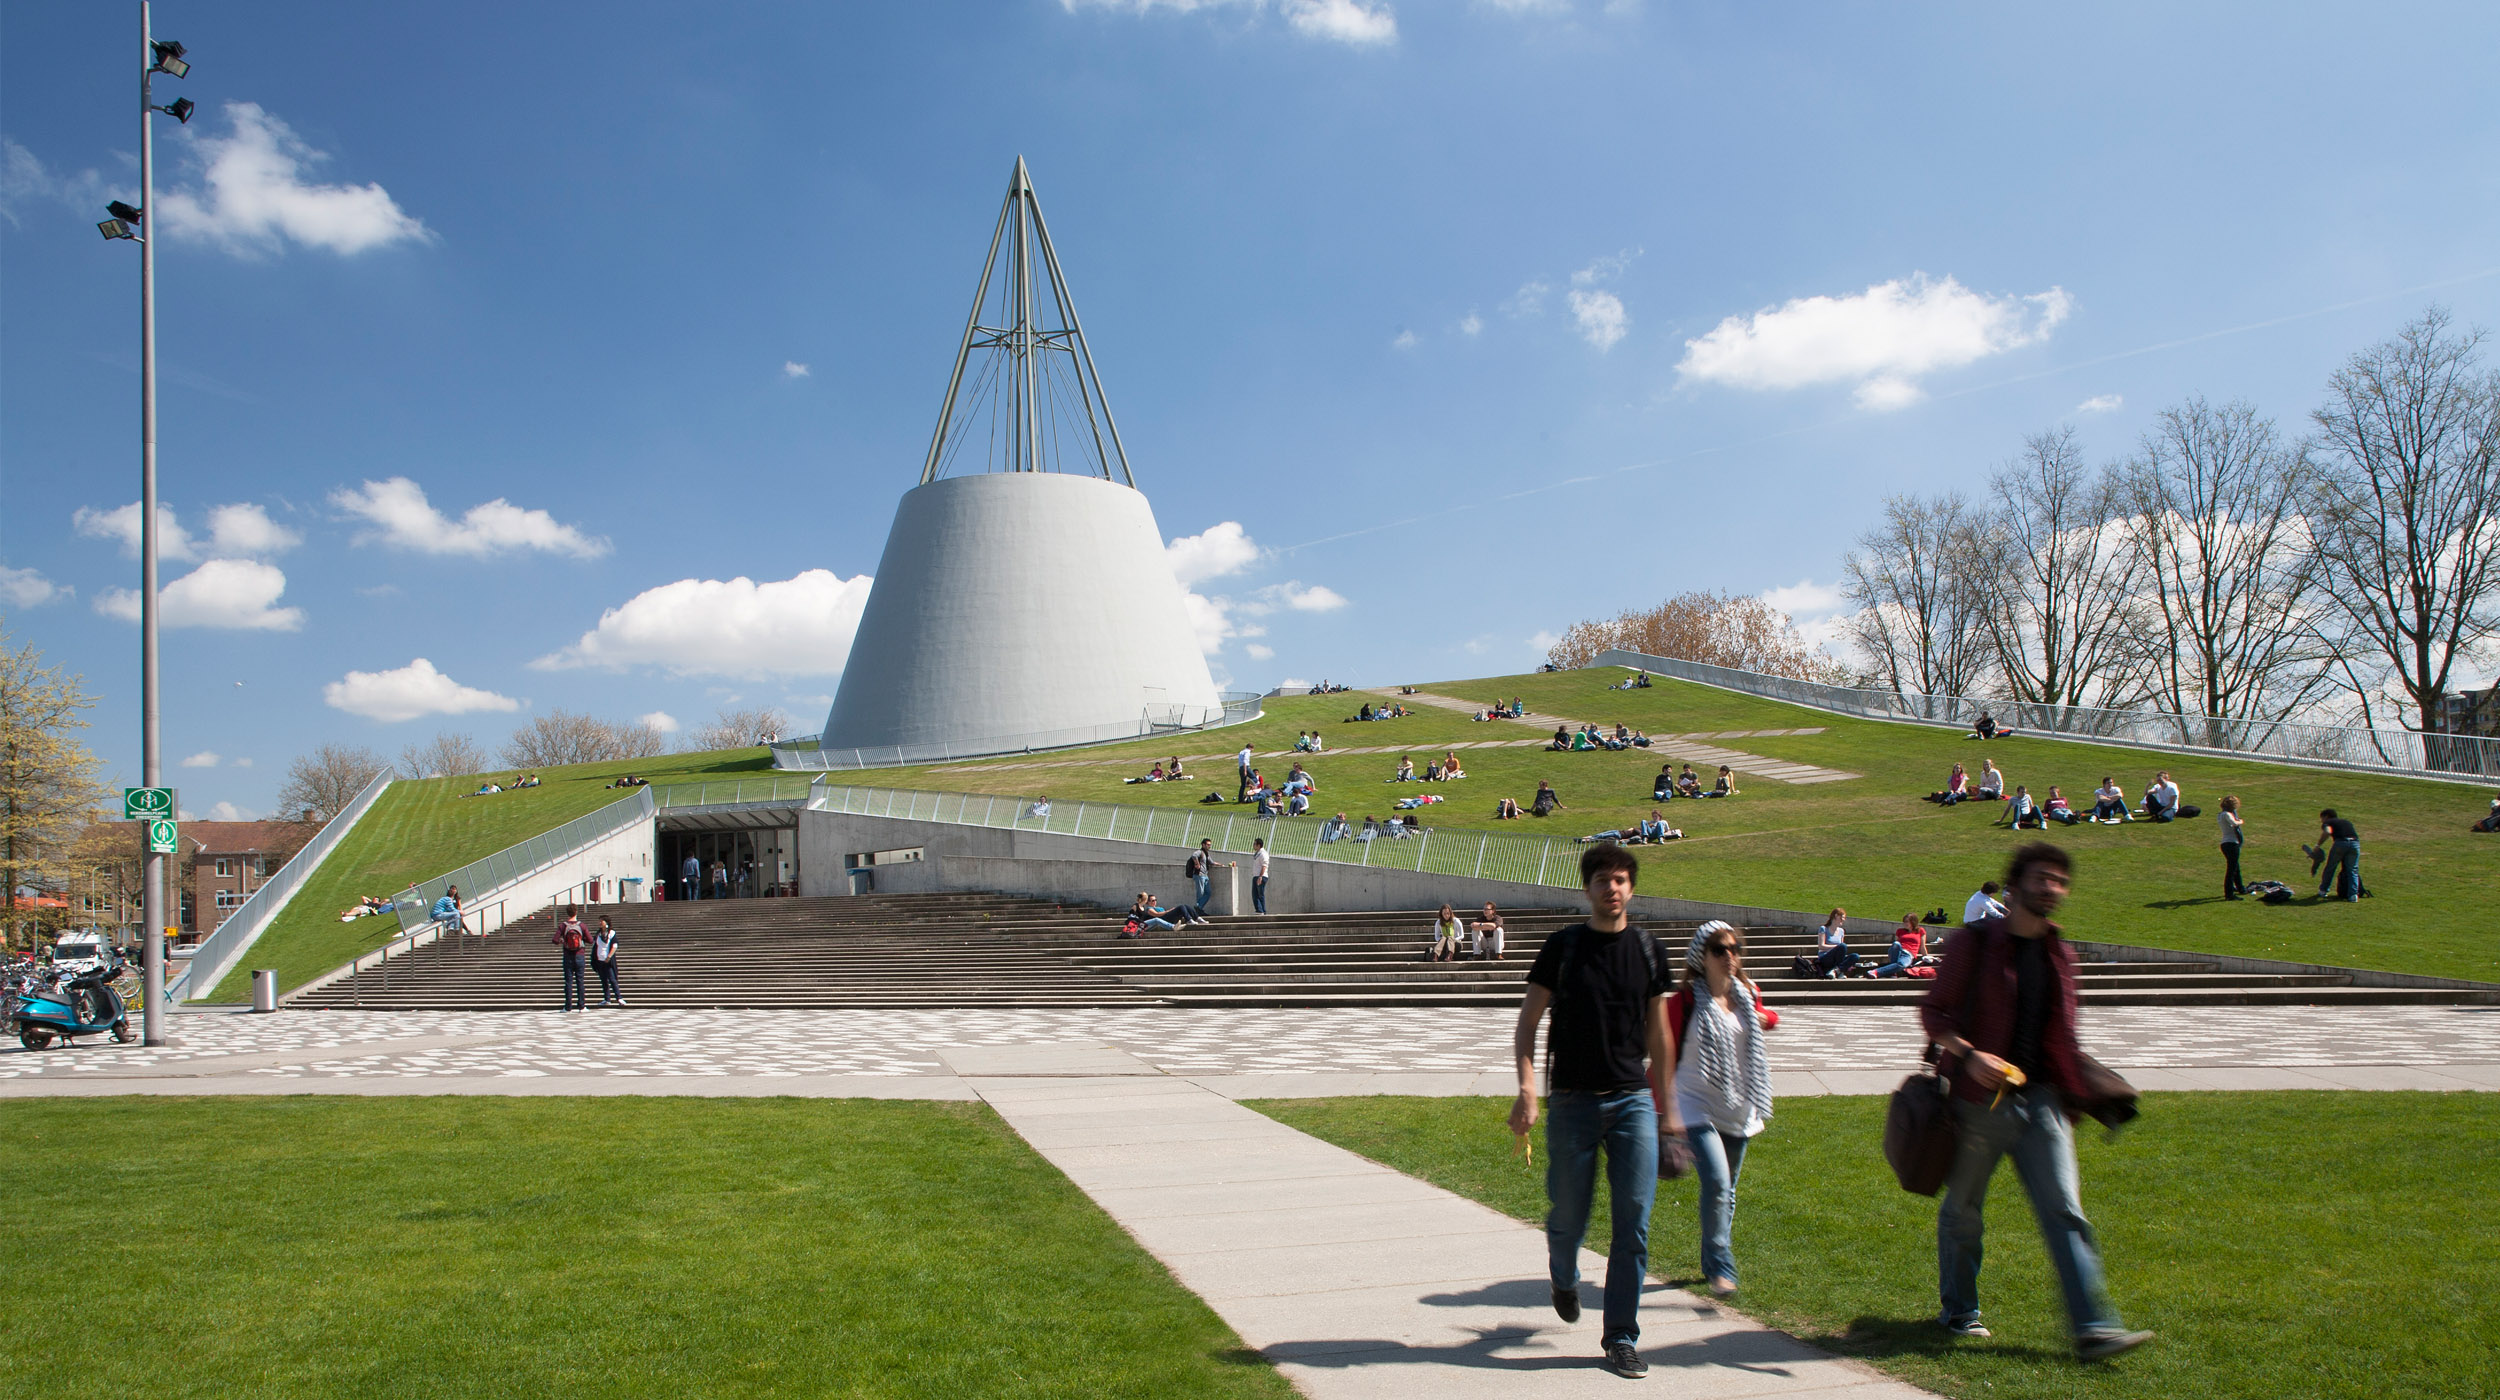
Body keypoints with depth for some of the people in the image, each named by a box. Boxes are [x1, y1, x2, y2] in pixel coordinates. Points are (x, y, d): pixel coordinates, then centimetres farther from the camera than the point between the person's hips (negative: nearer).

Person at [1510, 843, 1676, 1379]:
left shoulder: (1646, 948, 6)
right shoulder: (1562, 947, -2)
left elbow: (1658, 1034, 14)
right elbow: (1526, 1022, 0)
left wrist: (1668, 1108, 16)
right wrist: (1526, 1087, -13)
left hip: (1633, 1099, 2)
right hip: (1573, 1100, -2)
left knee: (1634, 1222, -4)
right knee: (1568, 1216, 8)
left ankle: (1621, 1337, 7)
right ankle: (1564, 1279, 42)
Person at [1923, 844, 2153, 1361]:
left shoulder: (2060, 954, 11)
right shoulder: (1974, 942, -5)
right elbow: (1933, 1013, -6)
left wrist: (2078, 1084, 15)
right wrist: (1969, 1054, -21)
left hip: (2041, 1099, 4)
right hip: (1981, 1099, -4)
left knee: (2065, 1212, -5)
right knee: (1962, 1211, 10)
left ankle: (2094, 1328, -7)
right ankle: (1958, 1311, 27)